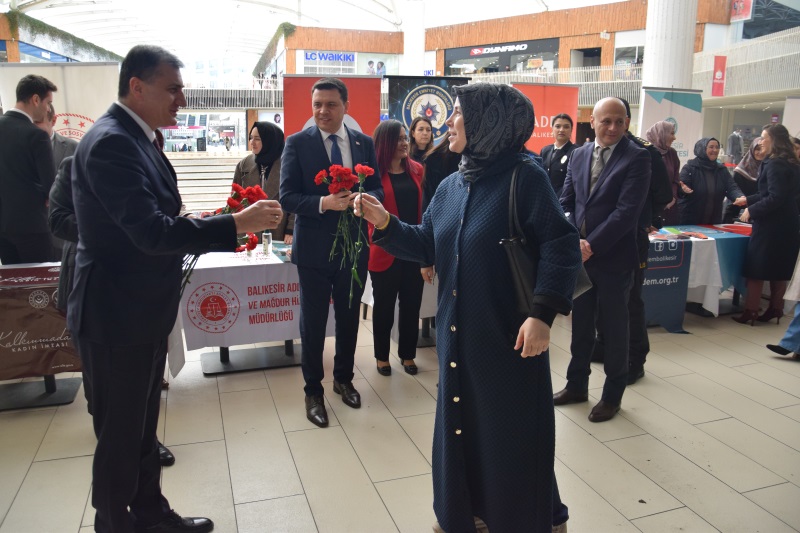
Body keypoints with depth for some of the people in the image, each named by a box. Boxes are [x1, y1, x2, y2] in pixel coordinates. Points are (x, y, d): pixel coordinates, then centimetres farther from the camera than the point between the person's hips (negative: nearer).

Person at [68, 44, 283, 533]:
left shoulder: (134, 137, 10)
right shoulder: (111, 142, -21)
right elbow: (153, 231, -30)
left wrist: (225, 228, 8)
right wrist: (238, 223, -28)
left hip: (142, 311, 10)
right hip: (117, 316, -10)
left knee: (142, 425, 21)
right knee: (120, 435, 8)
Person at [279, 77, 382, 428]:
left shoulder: (364, 143, 4)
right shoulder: (297, 143, -6)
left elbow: (377, 190, 4)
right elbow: (287, 197, -11)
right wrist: (324, 203, -28)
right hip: (314, 249, -3)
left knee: (349, 318, 17)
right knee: (313, 323, 9)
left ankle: (343, 378, 39)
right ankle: (313, 390, 26)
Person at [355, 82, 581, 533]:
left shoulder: (525, 177, -13)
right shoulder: (450, 186, 8)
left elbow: (562, 245, -17)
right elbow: (427, 246, 12)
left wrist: (543, 313, -24)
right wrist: (385, 222, -2)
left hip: (510, 335, -6)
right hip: (459, 333, 7)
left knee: (511, 434, 8)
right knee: (460, 425, 18)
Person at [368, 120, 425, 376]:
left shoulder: (416, 169, 6)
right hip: (385, 249, -4)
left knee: (411, 303, 12)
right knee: (384, 305, 9)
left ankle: (407, 354, 28)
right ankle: (382, 356, 25)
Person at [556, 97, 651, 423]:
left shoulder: (636, 158, -8)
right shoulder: (579, 154, 8)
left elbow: (628, 210, -16)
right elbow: (566, 202, 8)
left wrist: (592, 245, -17)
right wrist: (573, 242, -7)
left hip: (613, 258, -5)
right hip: (580, 256, 5)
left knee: (614, 329, 9)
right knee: (580, 325, 15)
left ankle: (613, 395, 26)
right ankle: (577, 385, 32)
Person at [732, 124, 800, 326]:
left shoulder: (775, 164, -18)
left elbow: (775, 198, -23)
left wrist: (752, 211, -14)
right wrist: (749, 200, 16)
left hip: (770, 226, -9)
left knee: (755, 269, -1)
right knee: (779, 269, 14)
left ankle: (750, 312, 3)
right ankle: (775, 309, 22)